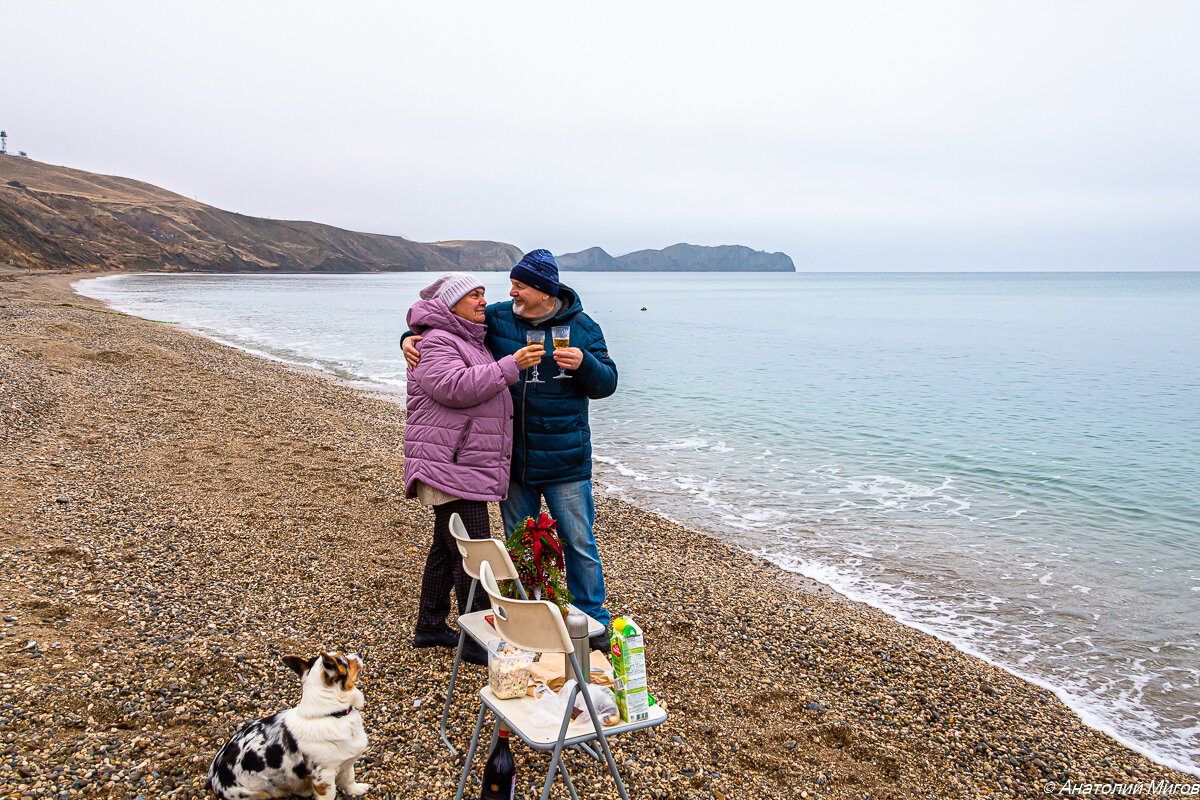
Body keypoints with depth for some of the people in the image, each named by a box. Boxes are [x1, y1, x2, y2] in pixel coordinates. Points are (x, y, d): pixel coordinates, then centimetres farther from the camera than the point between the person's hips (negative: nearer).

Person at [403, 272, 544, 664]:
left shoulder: (470, 342, 21)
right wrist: (511, 365, -26)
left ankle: (430, 627, 28)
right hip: (449, 470, -11)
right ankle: (476, 639, -1)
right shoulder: (436, 344, -11)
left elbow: (480, 389, 37)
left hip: (466, 467, 11)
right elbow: (455, 386, -28)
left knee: (446, 548, 17)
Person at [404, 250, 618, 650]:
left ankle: (592, 621, 21)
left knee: (578, 543, 5)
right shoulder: (497, 318, 0)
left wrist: (584, 364, -23)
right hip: (512, 457, 3)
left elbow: (606, 384, -4)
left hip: (565, 461, -2)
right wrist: (412, 338, -6)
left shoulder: (582, 328, -4)